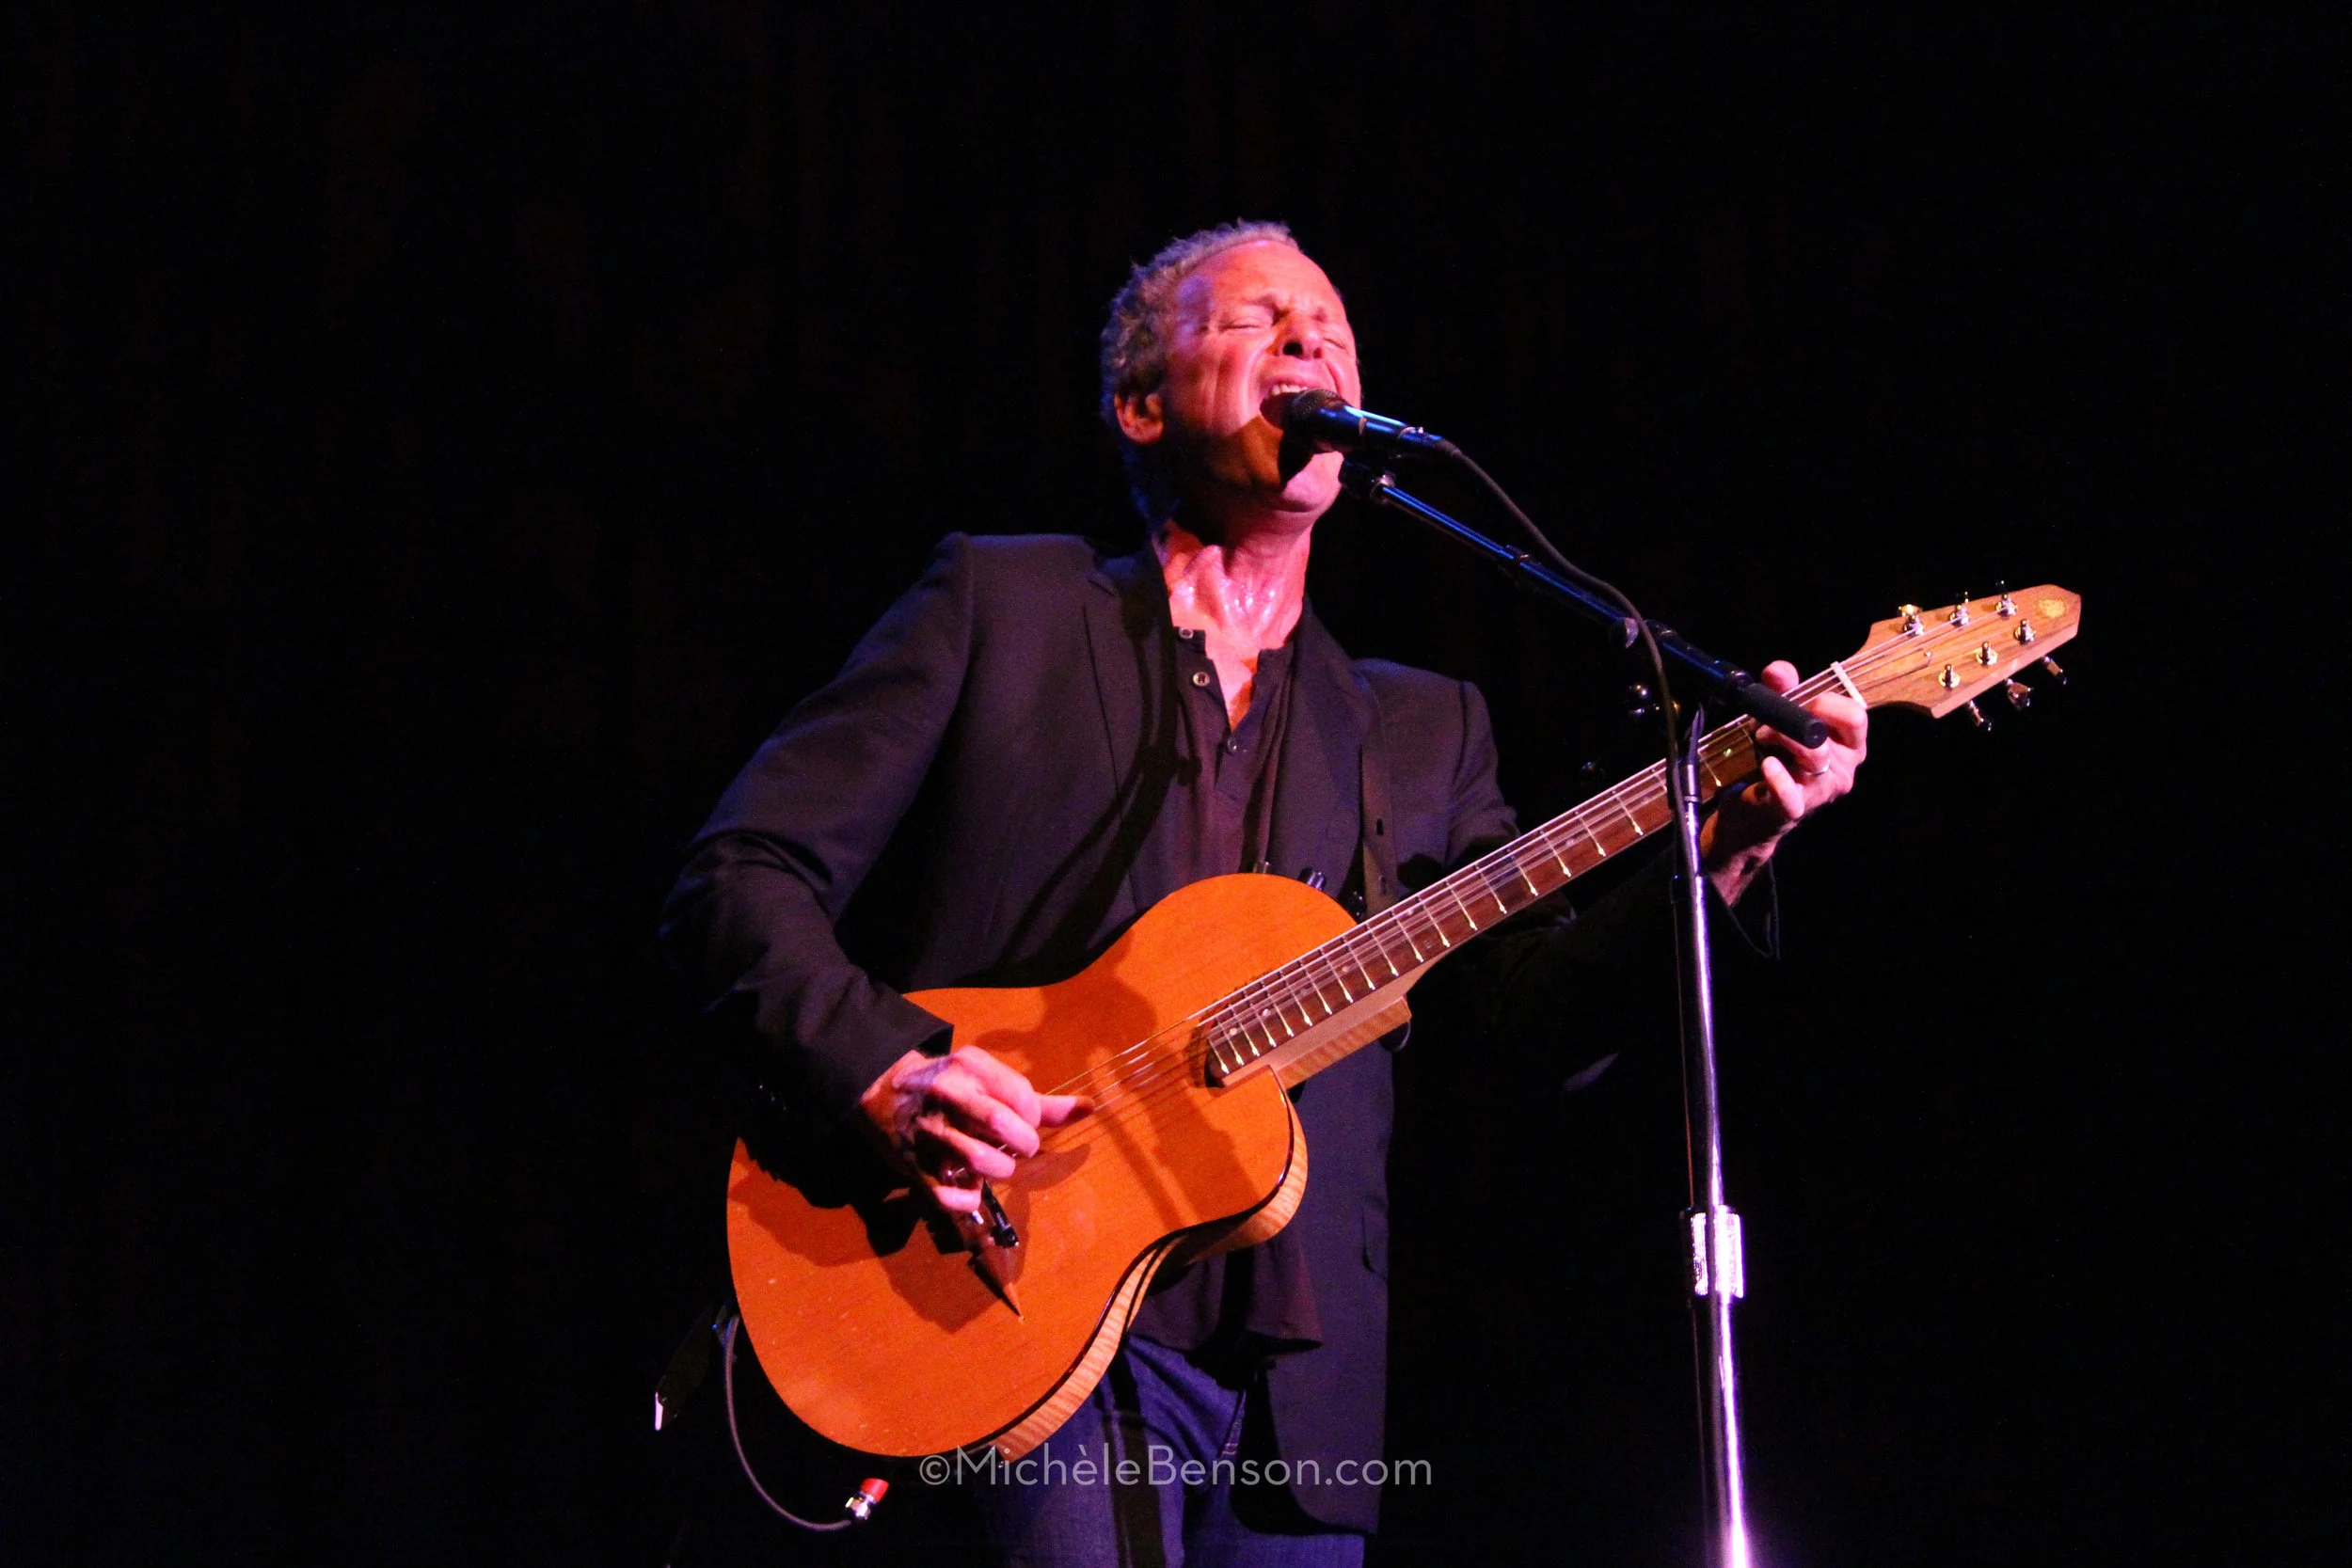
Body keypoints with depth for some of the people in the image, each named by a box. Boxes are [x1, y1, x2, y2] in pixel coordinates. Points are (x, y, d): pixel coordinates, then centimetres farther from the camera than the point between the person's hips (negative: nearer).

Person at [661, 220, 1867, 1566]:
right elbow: (743, 877, 2)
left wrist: (1721, 856, -14)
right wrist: (885, 1072, -15)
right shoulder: (1003, 603, 8)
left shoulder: (1422, 731, 19)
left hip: (1299, 1374, 4)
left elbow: (1533, 1000, 3)